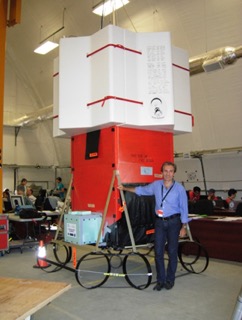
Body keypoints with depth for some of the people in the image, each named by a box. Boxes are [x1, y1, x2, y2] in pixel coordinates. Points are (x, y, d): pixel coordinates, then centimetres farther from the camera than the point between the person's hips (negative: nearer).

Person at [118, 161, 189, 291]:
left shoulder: (179, 188, -7)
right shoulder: (156, 185, 1)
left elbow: (184, 208, -3)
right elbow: (141, 190, 17)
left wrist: (183, 227, -4)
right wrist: (125, 188, 19)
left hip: (173, 222, -3)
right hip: (159, 222, 3)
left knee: (172, 252, 5)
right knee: (158, 252, 3)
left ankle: (170, 280, 21)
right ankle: (160, 280, 16)